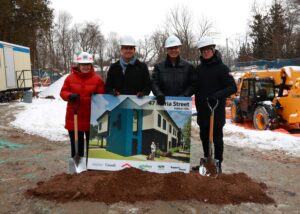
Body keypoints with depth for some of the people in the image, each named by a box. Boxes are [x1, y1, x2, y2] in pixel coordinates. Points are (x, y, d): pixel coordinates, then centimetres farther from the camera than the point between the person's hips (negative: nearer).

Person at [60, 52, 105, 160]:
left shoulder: (97, 79, -1)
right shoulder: (70, 78, 2)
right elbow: (63, 92, 4)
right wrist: (70, 95, -17)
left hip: (92, 118, -1)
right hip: (74, 117, 1)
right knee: (76, 145, 13)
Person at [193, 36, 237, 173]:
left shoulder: (222, 68, -8)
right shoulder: (199, 69, 9)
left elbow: (233, 87, -13)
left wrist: (218, 95, -28)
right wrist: (198, 106, 6)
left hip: (217, 110, -6)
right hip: (202, 110, 6)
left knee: (217, 138, 4)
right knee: (204, 137, 14)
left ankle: (217, 164, 16)